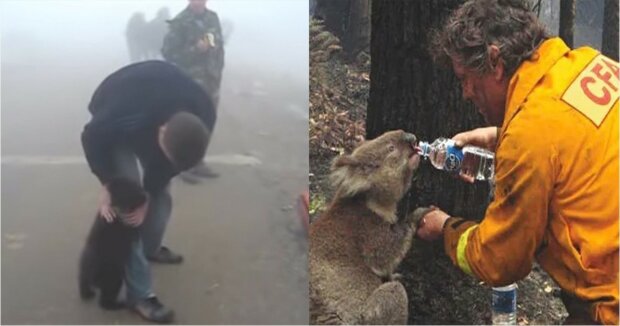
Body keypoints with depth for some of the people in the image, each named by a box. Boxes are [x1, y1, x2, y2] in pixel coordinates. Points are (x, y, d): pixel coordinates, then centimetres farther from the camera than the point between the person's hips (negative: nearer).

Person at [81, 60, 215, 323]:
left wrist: (148, 195, -16)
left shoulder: (203, 117, -32)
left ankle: (150, 248, 38)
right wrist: (108, 186, -23)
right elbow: (92, 138, -24)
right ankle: (140, 294, -9)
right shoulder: (122, 116, -47)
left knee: (161, 193, 7)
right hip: (113, 125, -4)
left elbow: (168, 163, -14)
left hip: (154, 116, 4)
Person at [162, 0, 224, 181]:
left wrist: (218, 70, 13)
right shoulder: (180, 22, -10)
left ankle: (197, 163, 23)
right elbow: (168, 52, -13)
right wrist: (195, 49, -22)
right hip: (191, 82, -6)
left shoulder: (213, 17, 8)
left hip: (212, 80, 6)